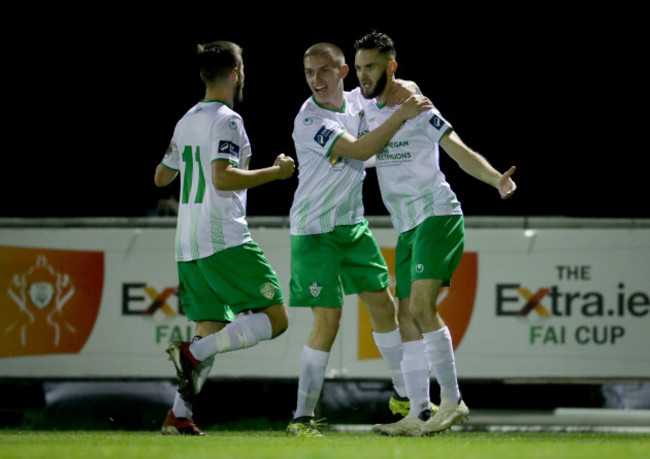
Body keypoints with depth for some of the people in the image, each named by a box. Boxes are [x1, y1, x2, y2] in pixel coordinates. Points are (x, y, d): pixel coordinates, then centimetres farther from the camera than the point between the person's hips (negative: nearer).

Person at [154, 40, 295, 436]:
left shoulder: (186, 121, 16)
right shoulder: (226, 120, -9)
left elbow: (162, 177, 27)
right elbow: (223, 177, -21)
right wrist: (275, 172, -11)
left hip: (189, 246, 9)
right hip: (226, 241, -9)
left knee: (212, 331, 11)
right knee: (275, 319, -6)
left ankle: (179, 415, -3)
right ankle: (192, 353, -20)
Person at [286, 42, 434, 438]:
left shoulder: (355, 101, 2)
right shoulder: (309, 120, -20)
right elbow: (357, 150, -27)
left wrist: (407, 96, 3)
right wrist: (401, 115, -26)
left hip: (353, 224, 7)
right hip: (315, 231, -7)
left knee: (384, 305, 11)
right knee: (328, 320, -11)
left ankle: (404, 395, 27)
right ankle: (303, 417, -5)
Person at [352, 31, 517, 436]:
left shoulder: (417, 107, -9)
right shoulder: (366, 110, 11)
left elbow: (460, 152, -12)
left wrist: (497, 180, -28)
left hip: (438, 216, -8)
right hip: (406, 227, 8)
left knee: (422, 306, -19)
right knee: (407, 317, 4)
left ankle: (452, 402, -15)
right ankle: (418, 414, 7)